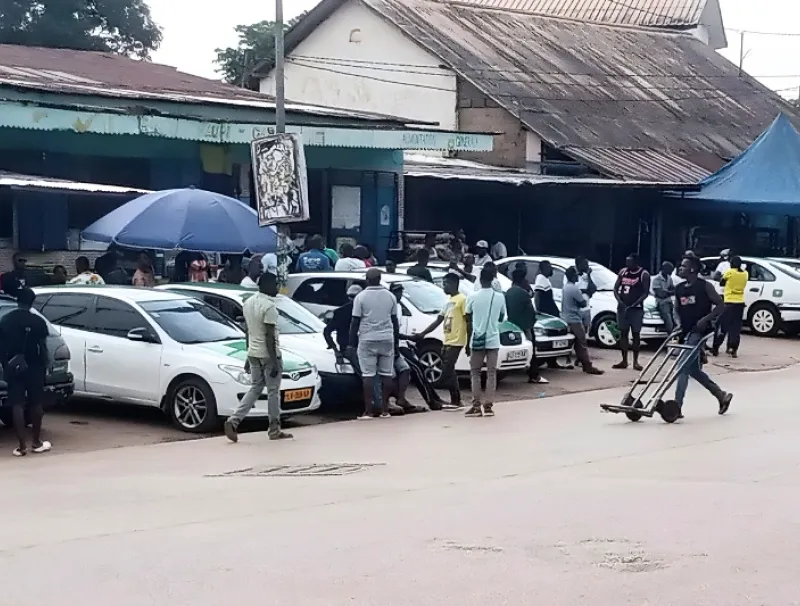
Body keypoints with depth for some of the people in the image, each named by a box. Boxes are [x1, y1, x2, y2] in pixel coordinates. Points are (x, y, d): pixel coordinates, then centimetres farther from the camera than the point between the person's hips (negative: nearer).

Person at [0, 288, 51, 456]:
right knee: (35, 404, 12)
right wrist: (44, 366, 5)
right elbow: (43, 347, -6)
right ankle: (36, 442, 20)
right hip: (34, 367, -1)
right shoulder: (38, 321, -8)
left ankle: (22, 446, -5)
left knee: (17, 405, 0)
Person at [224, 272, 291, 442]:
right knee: (273, 391, 3)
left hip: (253, 353, 8)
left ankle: (233, 421, -1)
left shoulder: (248, 303, 9)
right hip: (268, 354, -8)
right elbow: (269, 336, -21)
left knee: (255, 389, 14)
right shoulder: (269, 307, -18)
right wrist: (274, 361, -18)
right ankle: (274, 430, 11)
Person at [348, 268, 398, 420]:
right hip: (387, 339, 3)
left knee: (368, 375, -2)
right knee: (386, 375, 7)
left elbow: (355, 322, -4)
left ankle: (368, 411, -5)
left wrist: (352, 344, 1)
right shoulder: (390, 296, 7)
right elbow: (395, 321, 13)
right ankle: (384, 410, 8)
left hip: (367, 340, -3)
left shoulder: (361, 297, -3)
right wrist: (396, 342, 20)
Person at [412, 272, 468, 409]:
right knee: (448, 372, 8)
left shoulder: (462, 299, -9)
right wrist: (422, 334, 16)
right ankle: (455, 401, 12)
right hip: (447, 342, 9)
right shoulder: (448, 301, 18)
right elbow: (438, 321, 21)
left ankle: (456, 401, -5)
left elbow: (468, 321, -13)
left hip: (456, 342, -9)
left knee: (447, 372, -10)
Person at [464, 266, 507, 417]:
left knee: (475, 372, 8)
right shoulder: (500, 297, -3)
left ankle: (476, 405, 1)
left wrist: (469, 341, 9)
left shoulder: (473, 297, -6)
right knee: (491, 373, 6)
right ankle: (488, 405, 1)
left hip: (477, 340, -1)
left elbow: (468, 321, 0)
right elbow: (501, 318, 11)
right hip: (493, 340, 1)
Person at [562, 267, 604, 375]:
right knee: (582, 344, -9)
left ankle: (584, 364, 14)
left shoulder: (565, 287, 12)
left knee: (578, 343, 12)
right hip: (575, 319, -10)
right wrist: (584, 296, 7)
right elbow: (583, 304, -11)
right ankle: (588, 366, -11)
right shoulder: (574, 289, -18)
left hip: (567, 319, 10)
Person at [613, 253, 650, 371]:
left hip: (636, 308, -4)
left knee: (636, 334, -1)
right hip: (622, 307, 4)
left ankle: (635, 361, 5)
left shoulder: (644, 275, -7)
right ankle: (624, 361, 11)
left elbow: (645, 293, -10)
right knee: (623, 333, 5)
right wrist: (619, 301, -8)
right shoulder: (622, 271, 7)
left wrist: (634, 304, -20)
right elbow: (616, 288, 9)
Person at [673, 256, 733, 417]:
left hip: (699, 331, -8)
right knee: (693, 370, 12)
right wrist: (679, 325, 5)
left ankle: (677, 407, -17)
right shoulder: (679, 289, 11)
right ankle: (722, 396, 29)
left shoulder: (705, 286, -7)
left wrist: (706, 319, -19)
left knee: (683, 367, -15)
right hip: (686, 332, 8)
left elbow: (720, 305, -7)